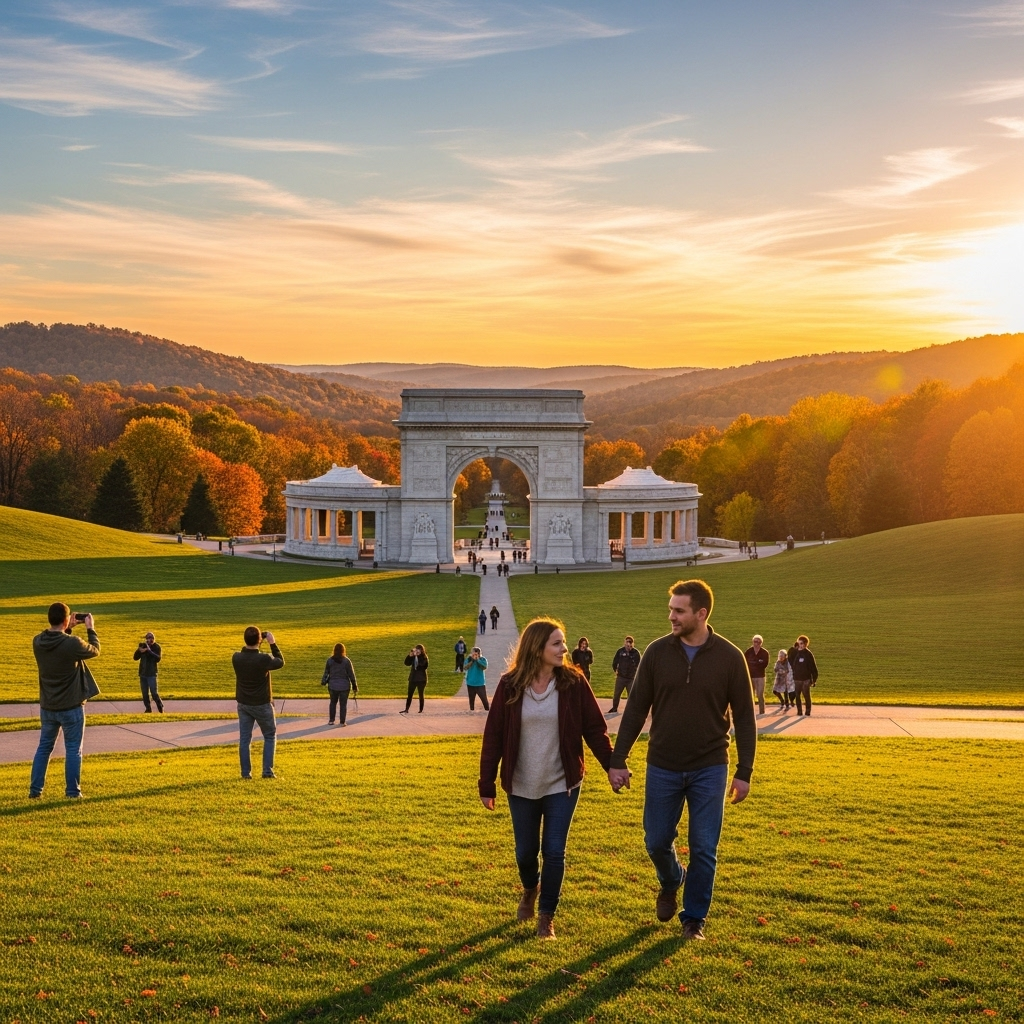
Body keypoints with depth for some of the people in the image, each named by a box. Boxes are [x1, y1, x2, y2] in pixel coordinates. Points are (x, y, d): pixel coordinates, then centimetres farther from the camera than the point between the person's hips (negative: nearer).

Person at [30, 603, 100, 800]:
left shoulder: (38, 642, -6)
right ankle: (72, 791, 11)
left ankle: (35, 790, 18)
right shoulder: (73, 643, -22)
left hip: (47, 707, 5)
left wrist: (68, 629, 16)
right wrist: (90, 629, 10)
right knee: (73, 749, 8)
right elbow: (95, 651, -2)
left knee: (44, 747, 17)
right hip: (71, 706, -5)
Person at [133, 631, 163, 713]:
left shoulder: (156, 647, -5)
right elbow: (135, 658, 2)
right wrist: (139, 650, -16)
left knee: (154, 693, -8)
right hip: (142, 673, 4)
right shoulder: (143, 646, 6)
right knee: (145, 693, 6)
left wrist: (149, 651, -26)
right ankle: (148, 708, 15)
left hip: (151, 673, -4)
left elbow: (158, 659, -19)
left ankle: (160, 707, 9)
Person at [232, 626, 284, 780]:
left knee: (244, 738, 9)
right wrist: (273, 643, -1)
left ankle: (246, 772, 10)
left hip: (243, 704, 3)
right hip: (262, 704, -3)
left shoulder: (236, 658, -12)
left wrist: (256, 644, 5)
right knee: (270, 736, 13)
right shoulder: (264, 659, -24)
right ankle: (267, 771, 7)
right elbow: (280, 662, -3)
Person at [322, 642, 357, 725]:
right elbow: (351, 674, -6)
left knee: (333, 703, 17)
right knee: (343, 704, 7)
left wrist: (323, 682, 21)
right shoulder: (347, 661, -9)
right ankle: (342, 722, 7)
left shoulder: (330, 660, -4)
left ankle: (331, 720, 19)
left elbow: (326, 672, 3)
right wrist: (355, 686, 2)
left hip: (333, 685, 2)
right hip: (344, 685, -2)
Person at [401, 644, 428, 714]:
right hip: (413, 678, 4)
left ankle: (421, 710, 12)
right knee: (409, 694, 2)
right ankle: (406, 710, 3)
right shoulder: (413, 657, 5)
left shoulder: (424, 657, -7)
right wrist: (410, 656, -16)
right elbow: (407, 663, -2)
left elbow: (422, 663, -25)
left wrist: (416, 655, -31)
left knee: (421, 695, 5)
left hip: (421, 679, -4)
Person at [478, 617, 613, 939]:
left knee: (554, 851, -1)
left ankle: (547, 916, 18)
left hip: (562, 785, -1)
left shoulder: (574, 682, -8)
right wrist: (487, 785, -4)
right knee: (525, 850, 13)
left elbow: (595, 729, -3)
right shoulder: (510, 686, -8)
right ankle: (530, 890, 45)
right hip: (522, 786, 1)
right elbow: (493, 736, -4)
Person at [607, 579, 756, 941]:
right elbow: (636, 709, 0)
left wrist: (744, 772, -6)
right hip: (662, 768, 2)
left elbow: (744, 717, -3)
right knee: (657, 842, 9)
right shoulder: (657, 652, -5)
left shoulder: (729, 657, -8)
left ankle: (694, 918, 21)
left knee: (704, 849, 4)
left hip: (709, 769, -1)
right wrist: (618, 760, -3)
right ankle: (670, 883, 41)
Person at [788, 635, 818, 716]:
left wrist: (814, 679, -6)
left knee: (806, 696, 2)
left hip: (806, 679, -3)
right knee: (797, 696, 6)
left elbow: (813, 667, -4)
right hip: (796, 679, 3)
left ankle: (808, 711, 12)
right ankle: (799, 710, 15)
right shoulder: (794, 652, 4)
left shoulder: (808, 654, -5)